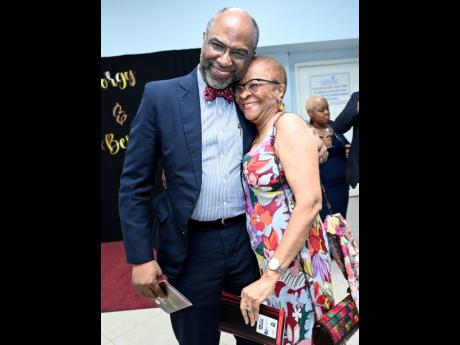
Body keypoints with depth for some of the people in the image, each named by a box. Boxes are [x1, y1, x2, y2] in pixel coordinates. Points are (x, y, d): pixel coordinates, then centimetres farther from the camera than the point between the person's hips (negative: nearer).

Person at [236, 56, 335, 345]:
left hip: (293, 261, -8)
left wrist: (270, 276, -24)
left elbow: (309, 203, -24)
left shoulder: (288, 124, -14)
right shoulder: (258, 135, 11)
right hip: (266, 260, 8)